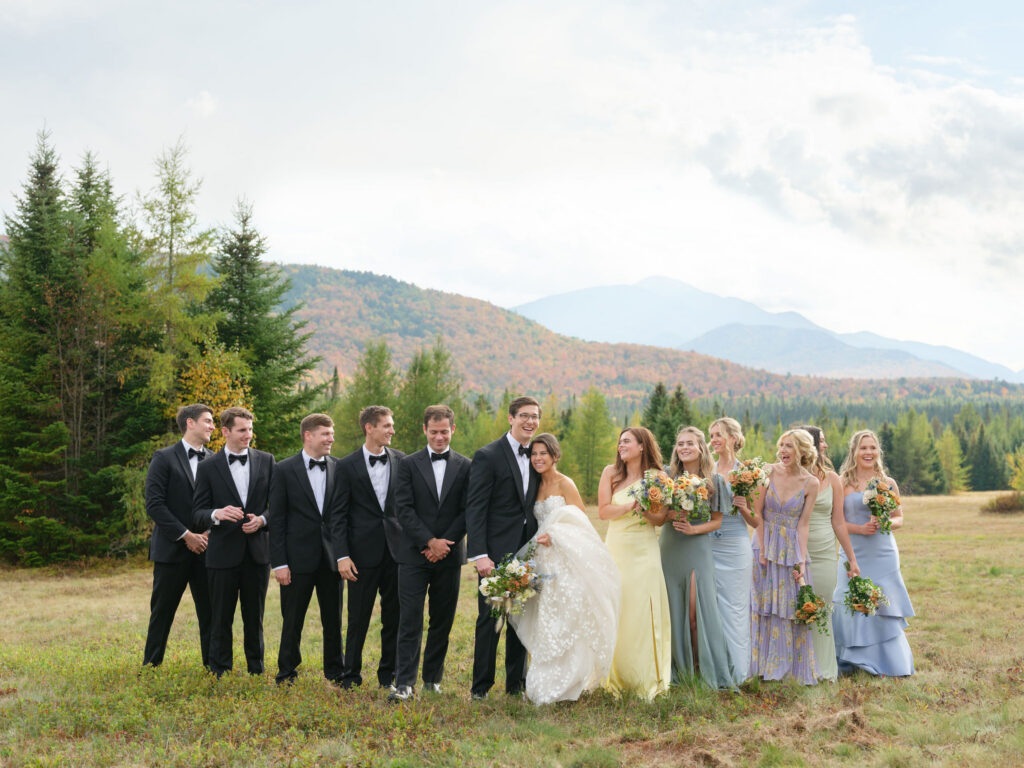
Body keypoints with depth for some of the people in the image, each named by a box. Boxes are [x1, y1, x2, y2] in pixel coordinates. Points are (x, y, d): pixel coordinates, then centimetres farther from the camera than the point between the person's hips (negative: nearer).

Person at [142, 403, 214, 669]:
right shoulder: (164, 458, -2)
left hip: (205, 549, 4)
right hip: (172, 548, -3)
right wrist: (185, 535, -13)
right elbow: (154, 504, -9)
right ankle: (150, 665, 16)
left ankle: (212, 665, 12)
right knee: (162, 612, 5)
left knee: (210, 612, 4)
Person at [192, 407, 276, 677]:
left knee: (254, 618, 11)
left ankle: (256, 671, 23)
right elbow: (198, 514, -2)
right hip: (223, 553, -2)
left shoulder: (266, 461, 6)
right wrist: (216, 514, -23)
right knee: (221, 620, 5)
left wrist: (262, 519, -11)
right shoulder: (208, 467, 0)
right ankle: (219, 674, 16)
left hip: (257, 552, 2)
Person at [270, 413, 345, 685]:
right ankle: (287, 676, 19)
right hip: (299, 558, -2)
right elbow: (277, 520, -3)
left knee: (334, 620, 10)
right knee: (292, 621, 6)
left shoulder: (339, 469, 5)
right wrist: (279, 563, -8)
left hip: (331, 557, 2)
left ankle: (336, 672, 23)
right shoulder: (284, 470, -2)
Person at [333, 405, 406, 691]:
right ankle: (351, 676, 17)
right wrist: (342, 555, -10)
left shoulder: (401, 461, 6)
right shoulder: (347, 466, -1)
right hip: (363, 552, -2)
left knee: (395, 617, 7)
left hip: (397, 549, 3)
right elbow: (339, 515, -2)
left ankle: (388, 676, 20)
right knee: (358, 618, 4)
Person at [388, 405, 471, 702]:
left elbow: (467, 512, 2)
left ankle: (433, 678, 19)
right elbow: (403, 509, -3)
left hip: (449, 556, 2)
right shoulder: (409, 464, 4)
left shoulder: (464, 466, 7)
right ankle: (405, 684, -7)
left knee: (443, 622, 7)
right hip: (414, 555, -2)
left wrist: (444, 544, -8)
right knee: (410, 620, -6)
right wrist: (430, 541, -12)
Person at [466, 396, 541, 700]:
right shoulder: (488, 456, -8)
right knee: (490, 618, -1)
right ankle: (480, 686, 9)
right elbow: (475, 509, -12)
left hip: (527, 551, 6)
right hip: (497, 552, -6)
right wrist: (479, 555, -18)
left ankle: (516, 683, 21)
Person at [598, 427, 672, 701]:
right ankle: (615, 678, 7)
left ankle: (645, 679, 5)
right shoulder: (611, 473, 4)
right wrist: (631, 506, -15)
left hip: (644, 552, -1)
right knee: (614, 613, -1)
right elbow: (603, 511, -3)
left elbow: (661, 519, 2)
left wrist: (645, 511, -18)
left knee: (644, 613, -3)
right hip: (616, 548, 1)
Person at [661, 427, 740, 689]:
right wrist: (671, 515, -13)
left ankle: (706, 667, 3)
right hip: (670, 548, 2)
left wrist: (693, 529, -12)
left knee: (698, 610, -7)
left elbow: (717, 520, 5)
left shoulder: (714, 480, 1)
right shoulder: (668, 476, 4)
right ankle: (678, 666, 12)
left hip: (698, 548, -2)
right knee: (674, 609, 3)